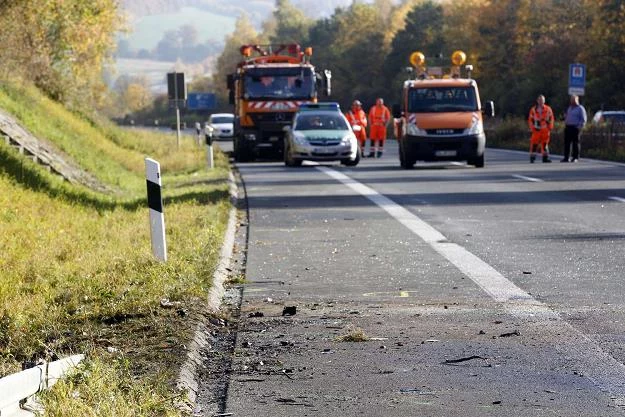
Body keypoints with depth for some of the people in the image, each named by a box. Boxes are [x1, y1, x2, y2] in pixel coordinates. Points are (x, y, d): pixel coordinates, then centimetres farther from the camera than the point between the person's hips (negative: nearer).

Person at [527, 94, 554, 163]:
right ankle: (532, 157, -1)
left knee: (545, 144, 5)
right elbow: (530, 119, 6)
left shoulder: (548, 109, 4)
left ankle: (545, 157, 9)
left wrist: (550, 128, 0)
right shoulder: (533, 110, 3)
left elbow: (551, 118, 6)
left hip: (545, 130, 1)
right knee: (534, 143, -6)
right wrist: (532, 128, -2)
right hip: (537, 129, -1)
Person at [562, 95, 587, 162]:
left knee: (575, 143, -5)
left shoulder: (580, 108, -2)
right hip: (568, 127, 6)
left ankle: (575, 157, -1)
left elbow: (583, 119, -6)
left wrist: (580, 126, -14)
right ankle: (566, 157, 6)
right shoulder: (569, 108, 20)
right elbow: (566, 116, 29)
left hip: (575, 128, -6)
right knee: (567, 142, 3)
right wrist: (565, 123, 14)